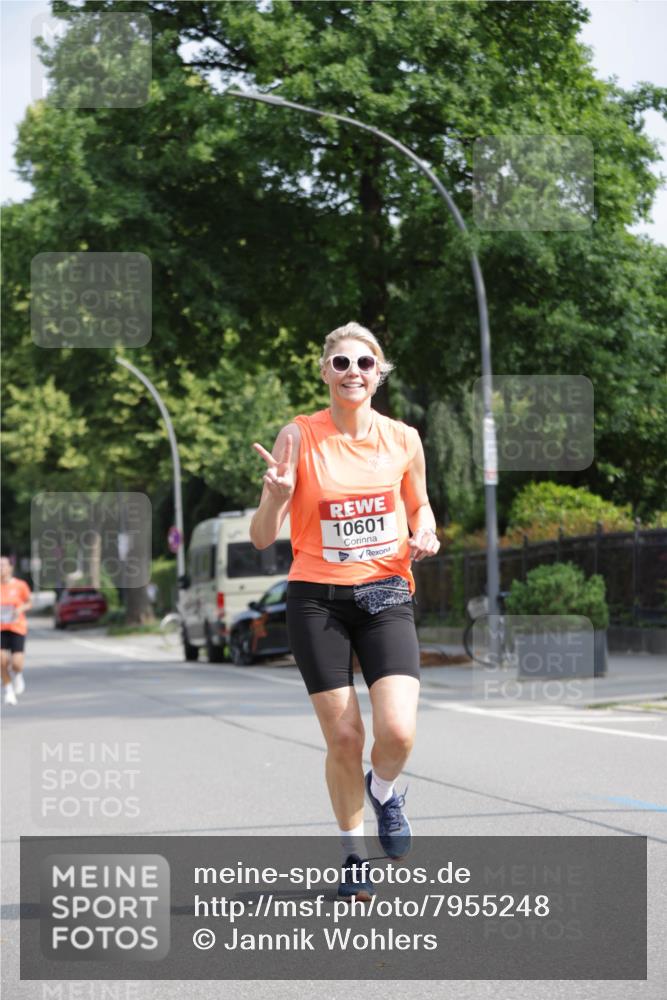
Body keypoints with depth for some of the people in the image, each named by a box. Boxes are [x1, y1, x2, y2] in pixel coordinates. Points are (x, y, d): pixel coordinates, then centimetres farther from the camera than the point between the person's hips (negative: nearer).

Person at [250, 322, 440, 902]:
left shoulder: (402, 439, 2)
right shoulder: (299, 436, -6)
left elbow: (419, 506, 20)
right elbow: (262, 538, -6)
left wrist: (423, 537, -2)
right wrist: (277, 495, -26)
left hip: (385, 595, 1)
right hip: (317, 599, -1)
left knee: (398, 731, -16)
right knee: (343, 736, -2)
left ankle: (384, 791, 20)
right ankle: (353, 854, 21)